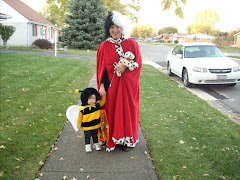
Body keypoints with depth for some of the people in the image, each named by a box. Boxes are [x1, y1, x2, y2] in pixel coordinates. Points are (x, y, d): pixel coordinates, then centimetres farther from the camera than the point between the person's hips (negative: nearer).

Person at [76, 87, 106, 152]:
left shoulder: (97, 104, -10)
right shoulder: (83, 108, -20)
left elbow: (103, 101, 7)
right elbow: (80, 117, -11)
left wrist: (103, 95, -9)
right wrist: (78, 124, -5)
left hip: (95, 125, 3)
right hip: (86, 126, -3)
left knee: (95, 135, 21)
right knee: (87, 136, 14)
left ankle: (96, 144, 39)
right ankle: (87, 145, 32)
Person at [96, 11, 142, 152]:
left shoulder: (132, 43, 3)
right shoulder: (104, 46, 4)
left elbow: (138, 63, 2)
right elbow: (101, 68, 3)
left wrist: (126, 65, -15)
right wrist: (101, 86, -4)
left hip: (128, 85, 0)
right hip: (111, 85, 0)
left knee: (128, 110, 6)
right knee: (112, 111, 5)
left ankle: (128, 140, 22)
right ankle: (113, 140, 21)